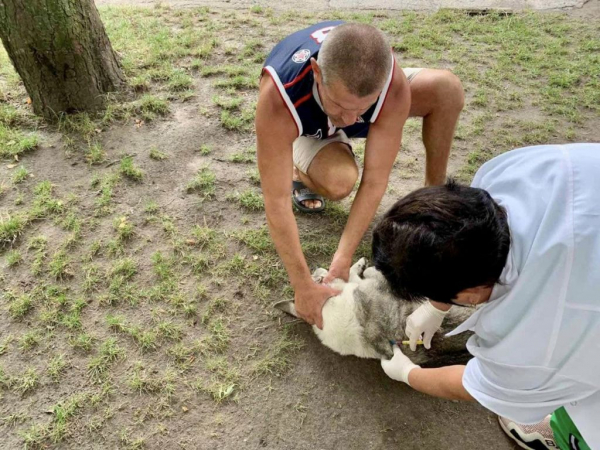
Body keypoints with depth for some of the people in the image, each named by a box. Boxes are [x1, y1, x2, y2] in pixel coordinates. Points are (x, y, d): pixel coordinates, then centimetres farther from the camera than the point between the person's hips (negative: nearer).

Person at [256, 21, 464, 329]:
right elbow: (277, 203, -40)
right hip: (308, 127, -2)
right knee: (338, 181, -37)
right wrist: (303, 286, -37)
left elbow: (374, 181, -32)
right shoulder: (278, 98, -45)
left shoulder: (393, 86, -40)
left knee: (446, 89, -24)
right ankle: (301, 173, 1)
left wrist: (343, 258, -34)